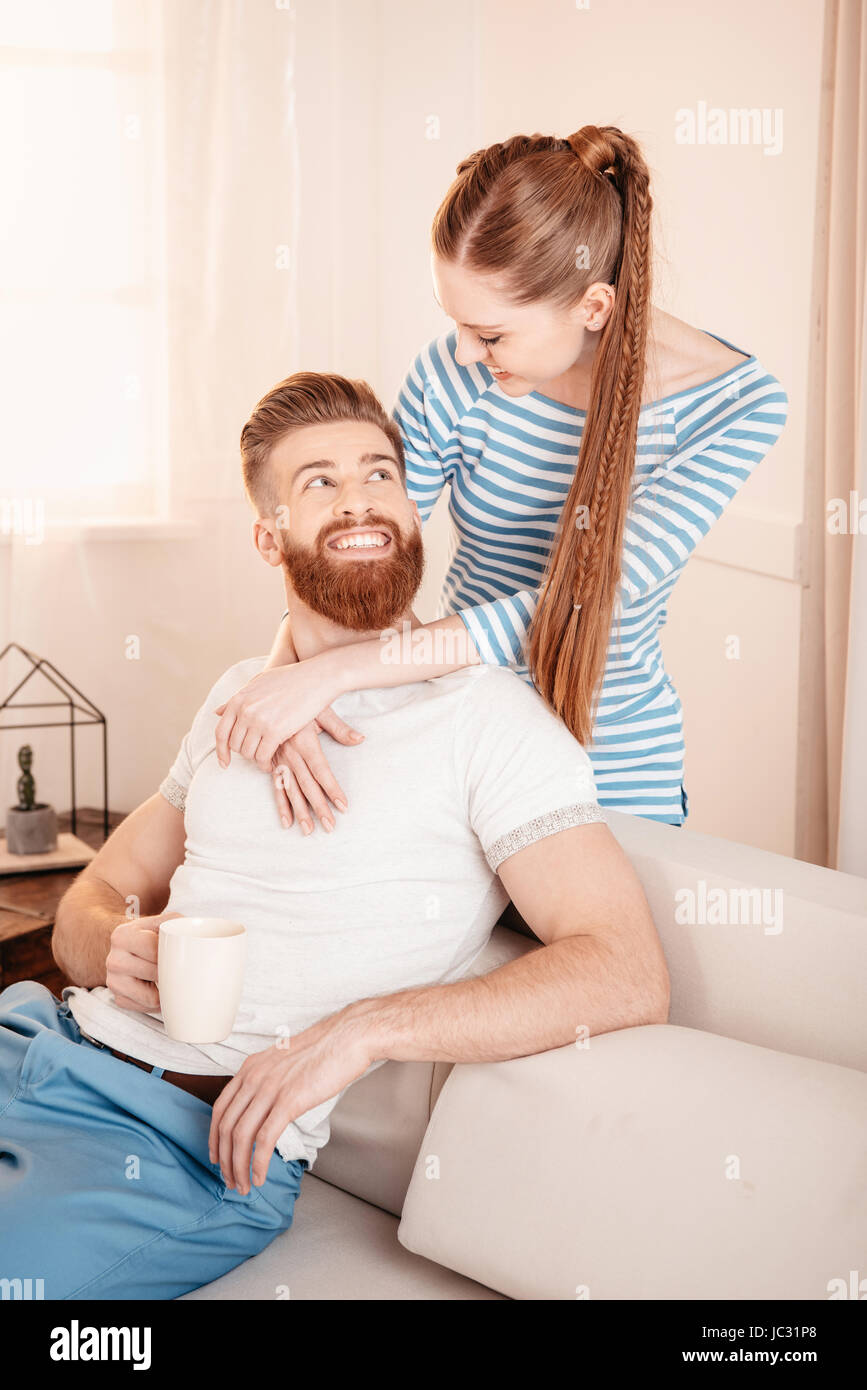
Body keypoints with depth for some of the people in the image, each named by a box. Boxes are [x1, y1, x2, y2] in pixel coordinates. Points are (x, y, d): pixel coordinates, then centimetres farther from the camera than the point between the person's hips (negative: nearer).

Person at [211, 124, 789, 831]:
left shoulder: (735, 404, -20)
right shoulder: (451, 376, -14)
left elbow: (578, 604, -28)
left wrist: (333, 672, -32)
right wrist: (286, 674, -26)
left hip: (613, 765, -1)